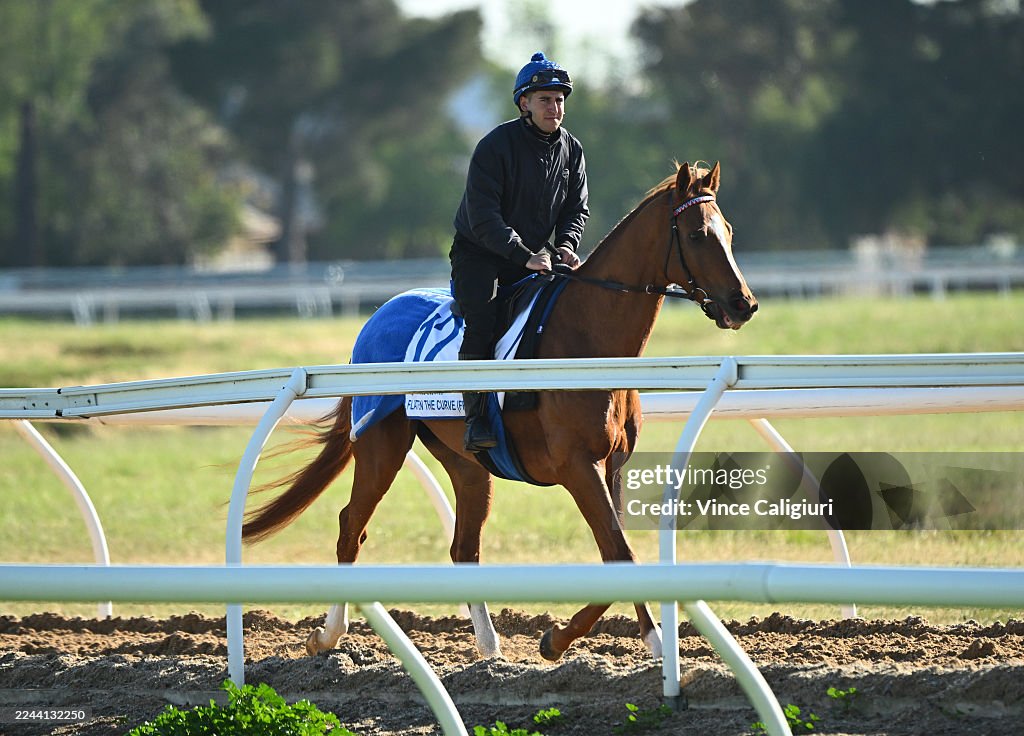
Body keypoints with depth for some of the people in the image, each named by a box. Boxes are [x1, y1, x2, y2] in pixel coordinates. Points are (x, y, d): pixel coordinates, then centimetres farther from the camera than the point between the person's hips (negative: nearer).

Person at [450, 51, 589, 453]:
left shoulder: (571, 150, 3)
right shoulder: (495, 145, -17)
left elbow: (577, 208, 8)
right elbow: (483, 216, -21)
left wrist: (565, 246, -13)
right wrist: (525, 256, -29)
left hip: (536, 255, 6)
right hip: (479, 254, -6)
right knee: (482, 318, -27)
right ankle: (476, 419, -24)